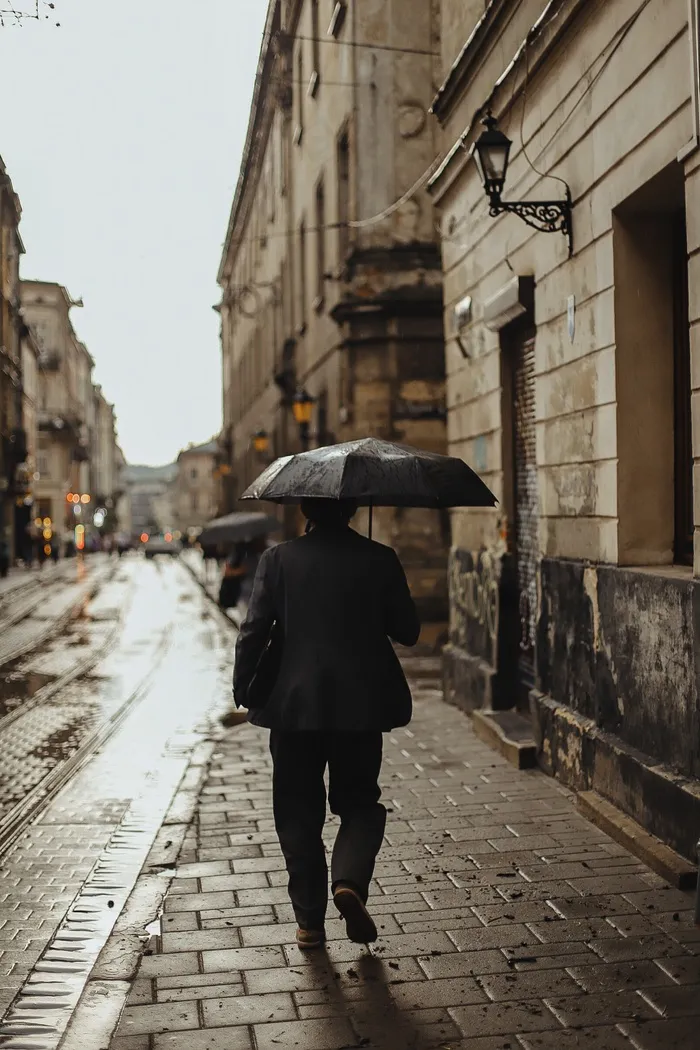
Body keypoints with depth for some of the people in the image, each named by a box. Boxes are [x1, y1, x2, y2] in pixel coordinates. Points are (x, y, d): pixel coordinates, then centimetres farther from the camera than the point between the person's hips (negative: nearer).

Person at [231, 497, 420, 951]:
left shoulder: (278, 559, -4)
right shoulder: (380, 560, -4)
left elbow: (254, 631, -6)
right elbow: (408, 632, 1)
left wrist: (243, 688, 6)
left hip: (295, 706, 0)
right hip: (361, 706, 0)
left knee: (298, 812, 12)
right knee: (360, 804, 17)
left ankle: (310, 921, 15)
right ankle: (350, 881, -8)